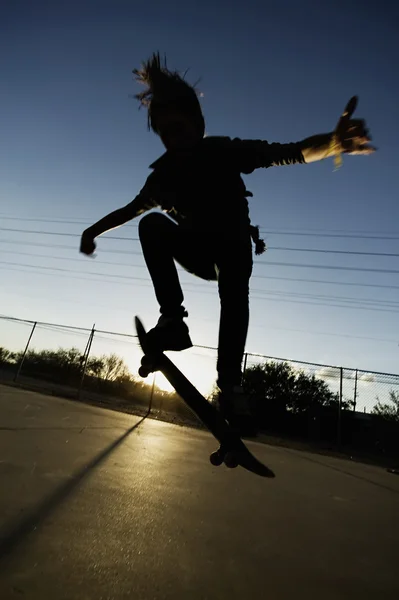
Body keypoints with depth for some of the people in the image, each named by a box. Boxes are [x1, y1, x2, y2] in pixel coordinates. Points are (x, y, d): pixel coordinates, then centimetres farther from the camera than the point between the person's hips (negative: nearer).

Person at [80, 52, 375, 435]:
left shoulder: (224, 152, -17)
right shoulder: (164, 172, -8)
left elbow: (291, 153, -27)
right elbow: (135, 206, 8)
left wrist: (333, 143, -47)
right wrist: (94, 229, 2)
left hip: (233, 244, -2)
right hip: (197, 249, 3)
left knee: (234, 295, -33)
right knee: (151, 225, -24)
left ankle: (230, 386, -31)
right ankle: (172, 320, -29)